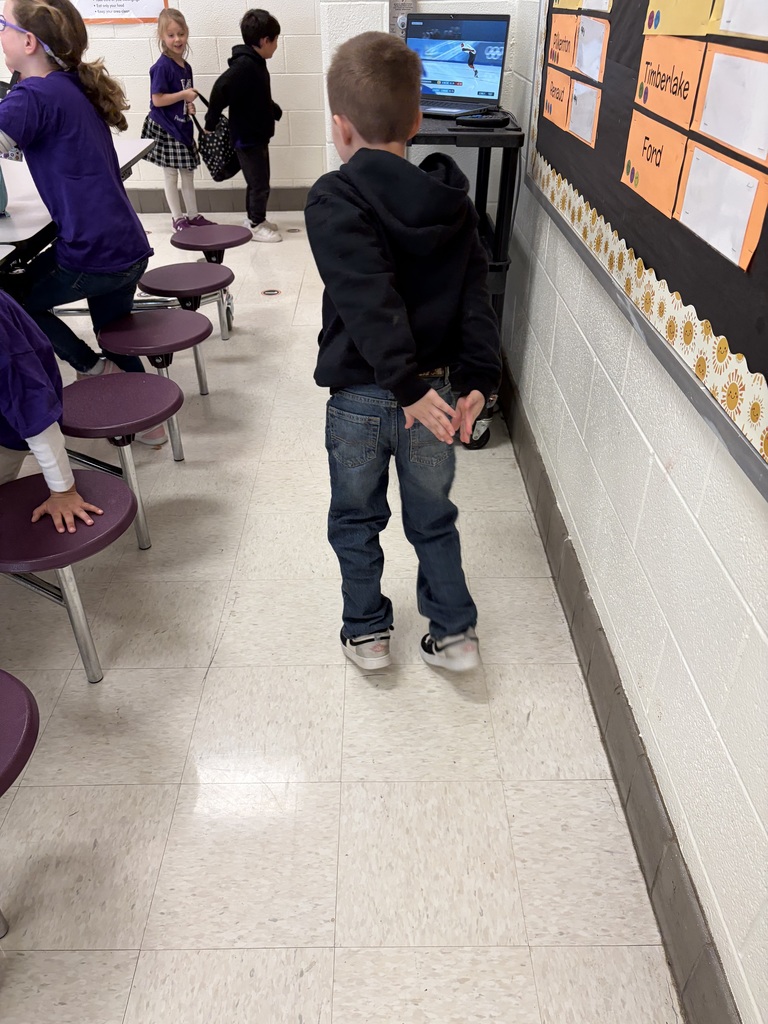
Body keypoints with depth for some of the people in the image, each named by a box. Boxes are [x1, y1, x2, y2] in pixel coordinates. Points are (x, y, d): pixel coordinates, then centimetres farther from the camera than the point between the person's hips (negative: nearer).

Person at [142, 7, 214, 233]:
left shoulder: (186, 67, 7)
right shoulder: (162, 66, -16)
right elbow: (157, 100, -21)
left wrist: (190, 106, -2)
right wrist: (183, 95, -18)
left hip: (182, 126, 7)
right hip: (165, 128, -7)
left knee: (188, 174, 13)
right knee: (171, 176, 4)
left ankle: (193, 215, 23)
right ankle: (178, 219, 12)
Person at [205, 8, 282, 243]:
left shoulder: (255, 63, 8)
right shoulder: (245, 65, -23)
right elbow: (220, 89, -28)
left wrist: (276, 112, 23)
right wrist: (211, 123, -19)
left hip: (256, 135, 9)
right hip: (247, 137, -9)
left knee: (255, 181, 19)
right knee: (260, 183, -1)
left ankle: (253, 218, 32)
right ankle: (256, 226, 11)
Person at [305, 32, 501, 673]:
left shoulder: (333, 202, -13)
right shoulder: (453, 198, 2)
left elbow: (369, 302, -25)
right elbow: (475, 291, -5)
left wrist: (406, 384, -26)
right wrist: (479, 378, -8)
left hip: (361, 397, -3)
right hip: (436, 387, 4)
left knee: (356, 520, 18)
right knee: (433, 520, 20)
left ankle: (367, 633, 31)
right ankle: (455, 634, 29)